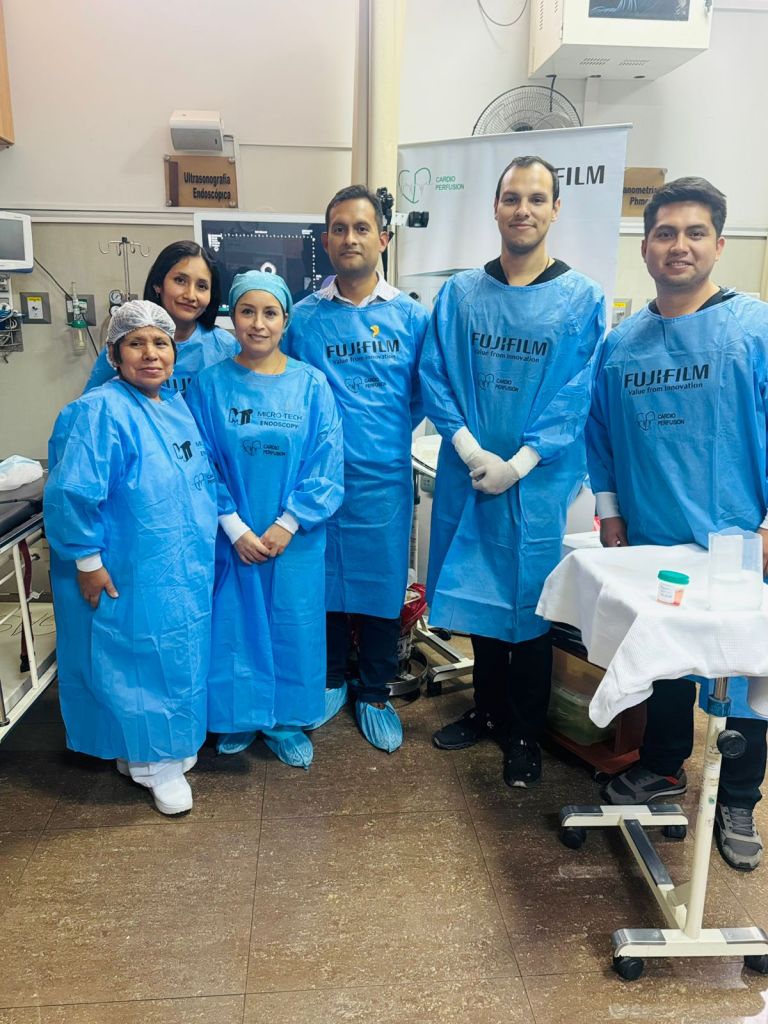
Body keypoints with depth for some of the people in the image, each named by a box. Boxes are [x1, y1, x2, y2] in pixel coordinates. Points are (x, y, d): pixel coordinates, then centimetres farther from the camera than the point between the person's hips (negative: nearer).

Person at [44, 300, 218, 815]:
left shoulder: (178, 407, 6)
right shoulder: (100, 412, -19)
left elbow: (203, 482, 17)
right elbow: (71, 493, -22)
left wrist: (225, 530, 15)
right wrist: (87, 561, -19)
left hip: (185, 573, 8)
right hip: (129, 577, -8)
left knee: (179, 659, 20)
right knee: (138, 661, 7)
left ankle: (169, 743, 41)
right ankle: (151, 761, 27)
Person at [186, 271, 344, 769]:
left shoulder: (311, 384, -3)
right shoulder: (210, 384, -3)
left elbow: (326, 464, -6)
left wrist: (287, 525, -12)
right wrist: (235, 528, -11)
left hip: (296, 537, 0)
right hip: (233, 536, 0)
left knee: (293, 627, 10)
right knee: (235, 625, 10)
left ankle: (286, 722, 30)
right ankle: (240, 717, 32)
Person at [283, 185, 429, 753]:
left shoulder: (411, 316, 1)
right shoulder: (303, 318, 1)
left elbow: (421, 397, 7)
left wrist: (386, 432, -2)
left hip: (385, 477, 0)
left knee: (382, 583, 9)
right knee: (324, 579, 12)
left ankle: (375, 694, 29)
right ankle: (330, 681, 34)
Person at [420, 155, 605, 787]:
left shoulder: (582, 299, -2)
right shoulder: (460, 293, 3)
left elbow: (576, 397, -7)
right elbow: (435, 377, -2)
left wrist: (517, 465, -14)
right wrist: (474, 453, -13)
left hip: (540, 481, -2)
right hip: (469, 475, 2)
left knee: (529, 603, 7)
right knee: (479, 595, 13)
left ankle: (525, 735, 25)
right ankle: (488, 711, 34)